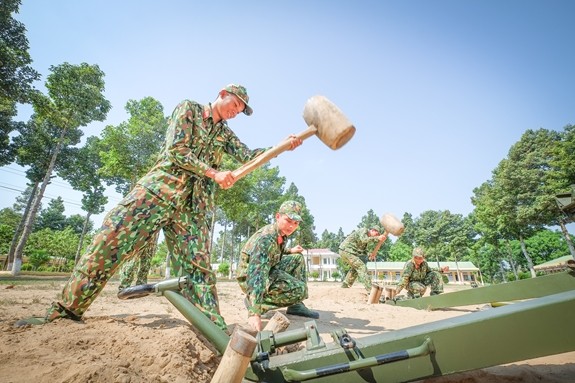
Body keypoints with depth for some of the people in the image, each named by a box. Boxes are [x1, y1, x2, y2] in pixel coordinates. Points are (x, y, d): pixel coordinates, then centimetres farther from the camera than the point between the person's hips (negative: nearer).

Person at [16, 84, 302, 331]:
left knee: (198, 268, -2)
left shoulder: (226, 133, 21)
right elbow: (176, 150, -7)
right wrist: (214, 173, -14)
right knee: (108, 242, -6)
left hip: (194, 206, 3)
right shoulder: (188, 108, 7)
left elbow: (248, 156, 11)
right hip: (159, 188, -3)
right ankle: (67, 308, 12)